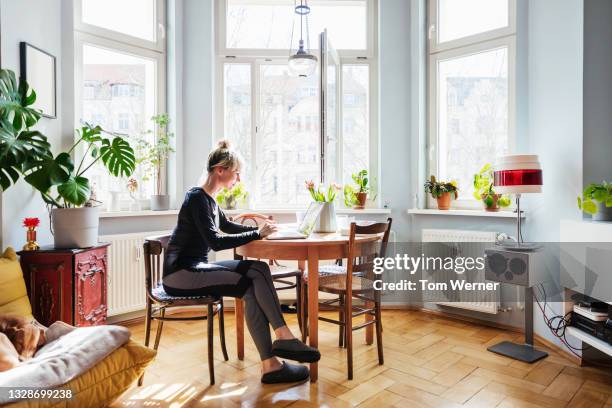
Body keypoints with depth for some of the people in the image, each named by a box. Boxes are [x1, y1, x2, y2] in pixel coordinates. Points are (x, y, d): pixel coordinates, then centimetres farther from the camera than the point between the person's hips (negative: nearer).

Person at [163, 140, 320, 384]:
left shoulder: (208, 199, 15)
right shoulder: (197, 198, -13)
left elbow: (227, 226, 30)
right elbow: (215, 242, -23)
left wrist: (260, 229, 16)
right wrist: (257, 234, -17)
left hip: (195, 269, 8)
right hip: (180, 274, -8)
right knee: (252, 285, -23)